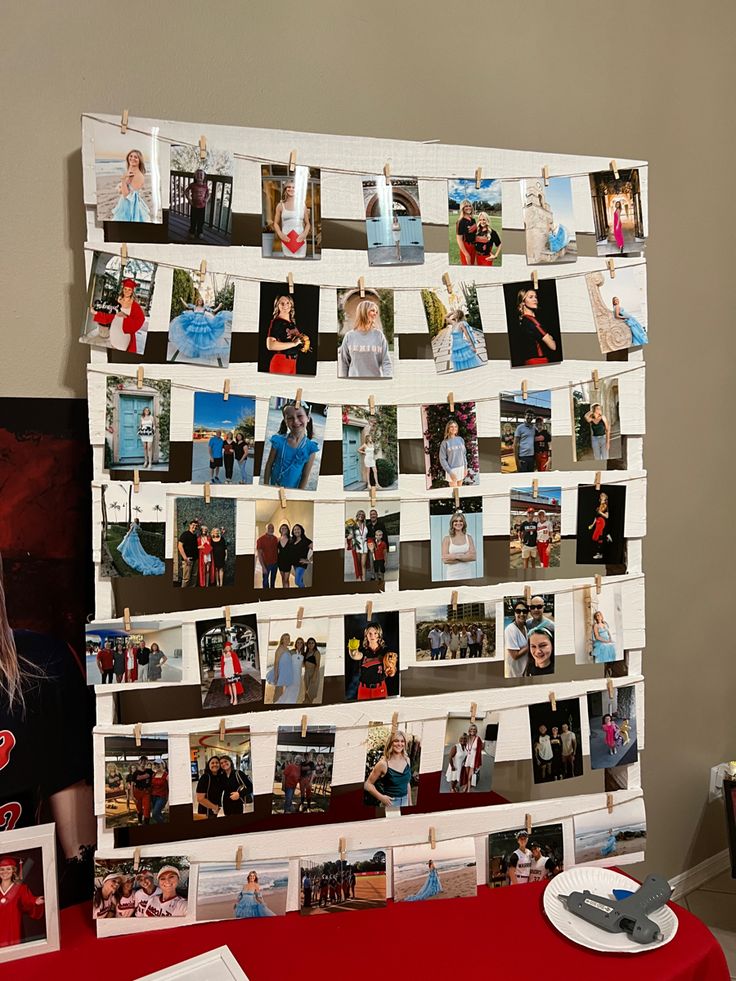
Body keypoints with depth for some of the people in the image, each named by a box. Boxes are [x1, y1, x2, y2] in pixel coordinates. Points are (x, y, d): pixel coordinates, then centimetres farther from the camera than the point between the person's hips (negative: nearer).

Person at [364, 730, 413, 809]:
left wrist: (410, 802, 16)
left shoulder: (407, 760, 3)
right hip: (390, 802, -5)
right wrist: (381, 797, -17)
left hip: (405, 802, 5)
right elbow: (368, 784, -8)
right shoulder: (383, 764, -13)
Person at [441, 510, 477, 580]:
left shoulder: (469, 537, 6)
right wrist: (465, 556, -8)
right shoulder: (447, 539, 0)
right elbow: (445, 560, -10)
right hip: (452, 575, -2)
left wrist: (455, 556, -12)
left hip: (466, 574, 2)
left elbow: (473, 557, -4)